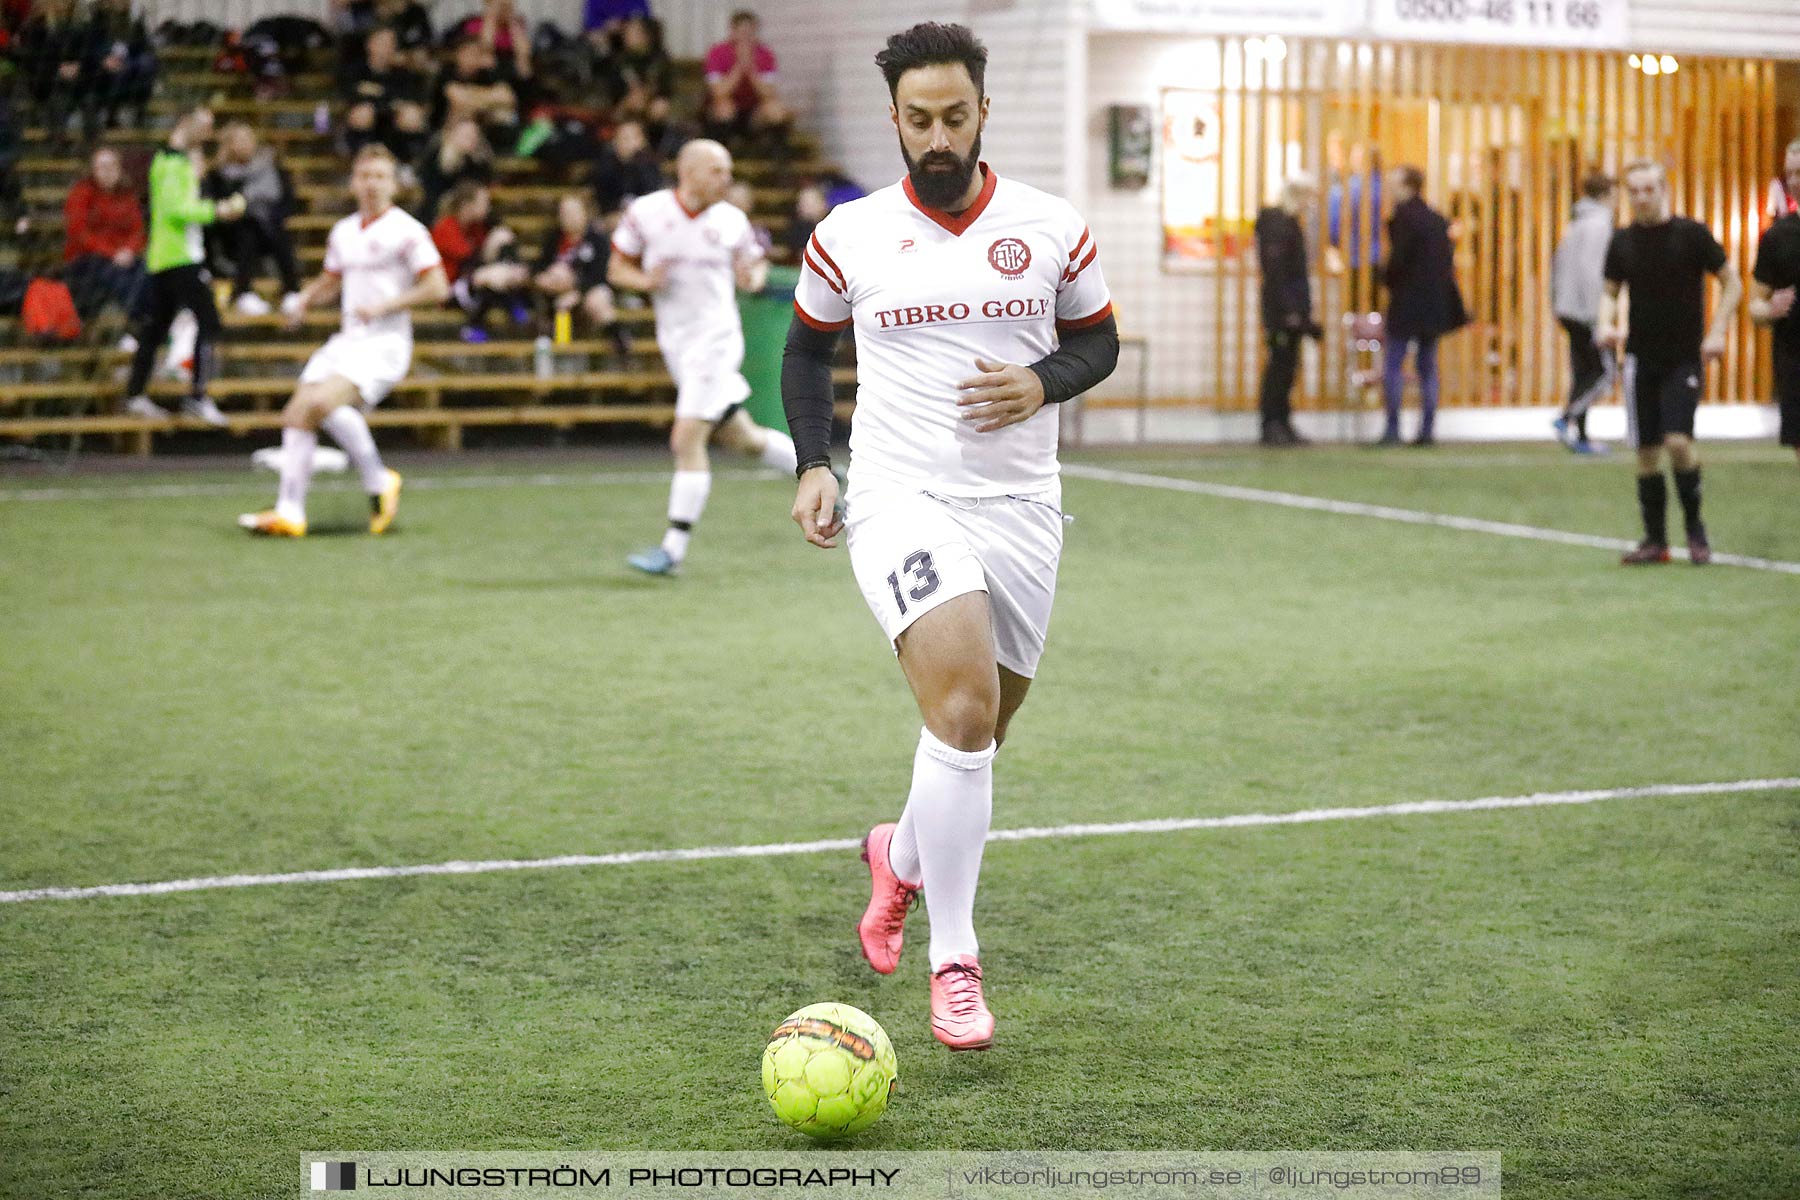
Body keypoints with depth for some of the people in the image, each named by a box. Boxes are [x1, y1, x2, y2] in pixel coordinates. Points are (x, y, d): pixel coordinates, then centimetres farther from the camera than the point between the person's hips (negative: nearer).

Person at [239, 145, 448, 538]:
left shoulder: (406, 231, -6)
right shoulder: (343, 231, 14)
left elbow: (437, 287, -11)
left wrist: (383, 306, -17)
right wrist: (302, 300, 8)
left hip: (383, 345, -7)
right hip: (346, 340, 7)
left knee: (324, 402, -29)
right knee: (296, 414, -8)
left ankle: (378, 482, -12)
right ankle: (289, 512, -8)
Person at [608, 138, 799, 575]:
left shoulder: (731, 221, -4)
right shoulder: (646, 212, -3)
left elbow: (756, 263, 11)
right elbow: (617, 268, 5)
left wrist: (753, 277, -13)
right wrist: (645, 280, -16)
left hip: (715, 338, -4)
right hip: (676, 342, 4)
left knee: (688, 441, -13)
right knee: (742, 439, 12)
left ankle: (674, 549, -8)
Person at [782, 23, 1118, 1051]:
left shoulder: (1052, 229, 2)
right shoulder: (850, 236, 1)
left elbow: (1098, 341, 14)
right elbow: (808, 346, 16)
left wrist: (1043, 383, -8)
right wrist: (813, 463, 3)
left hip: (1021, 506, 3)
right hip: (901, 499, -3)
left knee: (977, 739, 11)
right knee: (964, 707, -24)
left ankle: (903, 857, 46)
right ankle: (954, 961, -16)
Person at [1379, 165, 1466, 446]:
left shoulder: (1403, 217, -12)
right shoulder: (1437, 219, 10)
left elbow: (1398, 259, -16)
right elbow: (1448, 258, 11)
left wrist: (1386, 277, 2)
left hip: (1407, 303, -7)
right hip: (1436, 303, 7)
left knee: (1392, 366, -3)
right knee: (1427, 367, 10)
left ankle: (1392, 429, -8)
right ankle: (1427, 430, 8)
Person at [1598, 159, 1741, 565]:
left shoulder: (1692, 234, -6)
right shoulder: (1622, 242, 5)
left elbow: (1731, 282, 0)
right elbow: (1611, 291, 17)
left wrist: (1717, 332, -10)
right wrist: (1607, 325, -4)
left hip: (1684, 358, -4)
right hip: (1641, 359, 4)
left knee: (1678, 441, -16)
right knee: (1647, 450, 3)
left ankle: (1695, 527, 3)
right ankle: (1655, 539, 12)